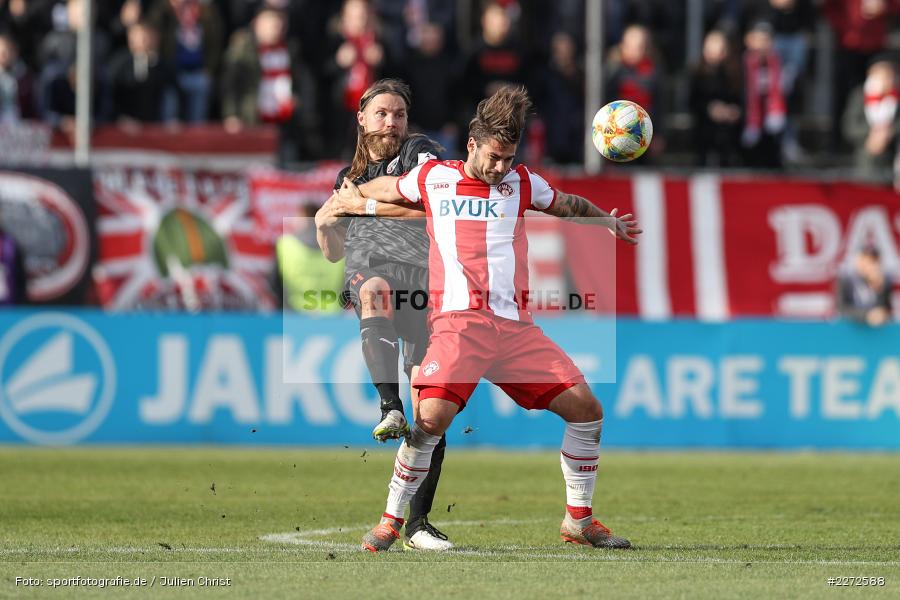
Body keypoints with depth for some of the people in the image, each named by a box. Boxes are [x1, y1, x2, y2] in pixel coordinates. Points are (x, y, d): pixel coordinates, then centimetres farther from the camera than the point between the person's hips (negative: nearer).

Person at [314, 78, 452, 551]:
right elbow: (335, 253, 34)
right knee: (374, 289, -40)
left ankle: (418, 522, 3)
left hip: (424, 277, -2)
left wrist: (368, 205, -9)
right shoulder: (349, 177, 28)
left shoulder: (417, 152, 13)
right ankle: (389, 407, -53)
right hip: (370, 270, 2)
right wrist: (323, 224, 12)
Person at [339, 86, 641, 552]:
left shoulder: (521, 183, 15)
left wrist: (610, 222, 29)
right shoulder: (431, 178, 10)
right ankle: (390, 521, -7)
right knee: (432, 417, -24)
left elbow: (570, 205, 34)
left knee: (587, 409, -3)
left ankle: (579, 521, 13)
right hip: (459, 321, -3)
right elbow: (384, 189, 32)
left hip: (516, 325, 3)